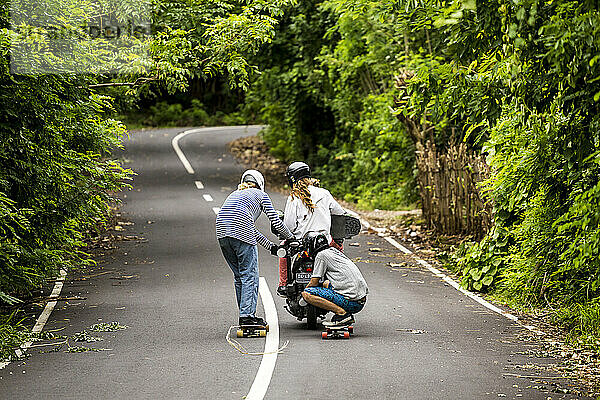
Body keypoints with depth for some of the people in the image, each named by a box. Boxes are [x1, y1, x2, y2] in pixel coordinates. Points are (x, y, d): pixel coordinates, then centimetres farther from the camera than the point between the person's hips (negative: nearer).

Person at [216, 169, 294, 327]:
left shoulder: (235, 194, 34)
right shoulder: (260, 195, 17)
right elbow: (276, 221, 13)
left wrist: (270, 245, 36)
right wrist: (291, 237, 29)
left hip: (222, 231, 6)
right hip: (241, 233, -6)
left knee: (238, 276, 15)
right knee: (249, 276, -1)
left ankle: (245, 314, 17)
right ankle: (247, 315, -8)